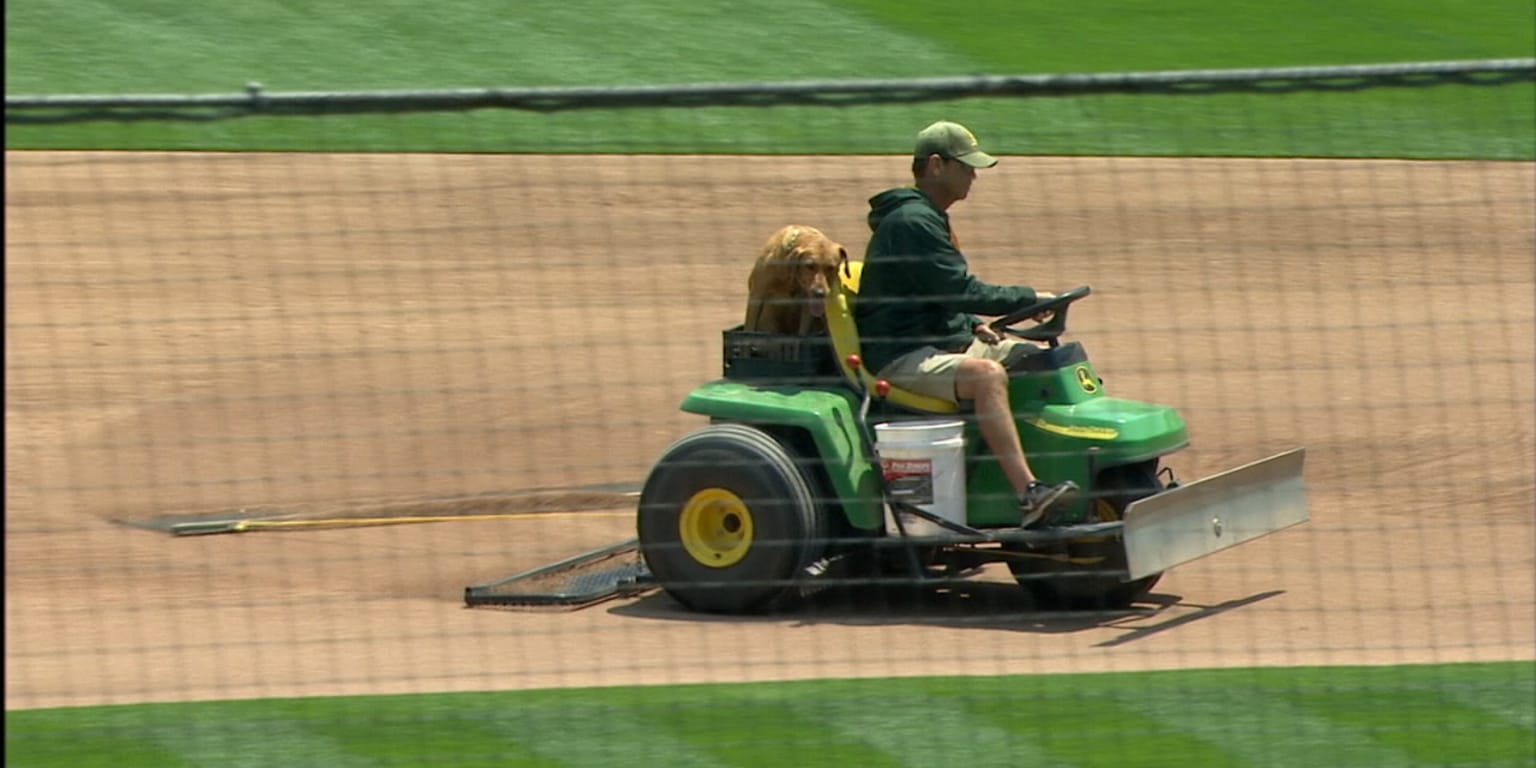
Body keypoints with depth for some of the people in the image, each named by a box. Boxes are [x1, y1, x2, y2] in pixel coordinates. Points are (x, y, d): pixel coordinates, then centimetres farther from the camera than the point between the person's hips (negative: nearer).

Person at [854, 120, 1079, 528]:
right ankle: (1029, 495, -44)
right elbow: (961, 291, -21)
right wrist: (1028, 298, -13)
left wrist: (973, 326, 8)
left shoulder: (929, 218, 18)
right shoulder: (911, 222, -16)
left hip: (944, 341, 11)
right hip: (903, 357, -11)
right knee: (986, 374, -35)